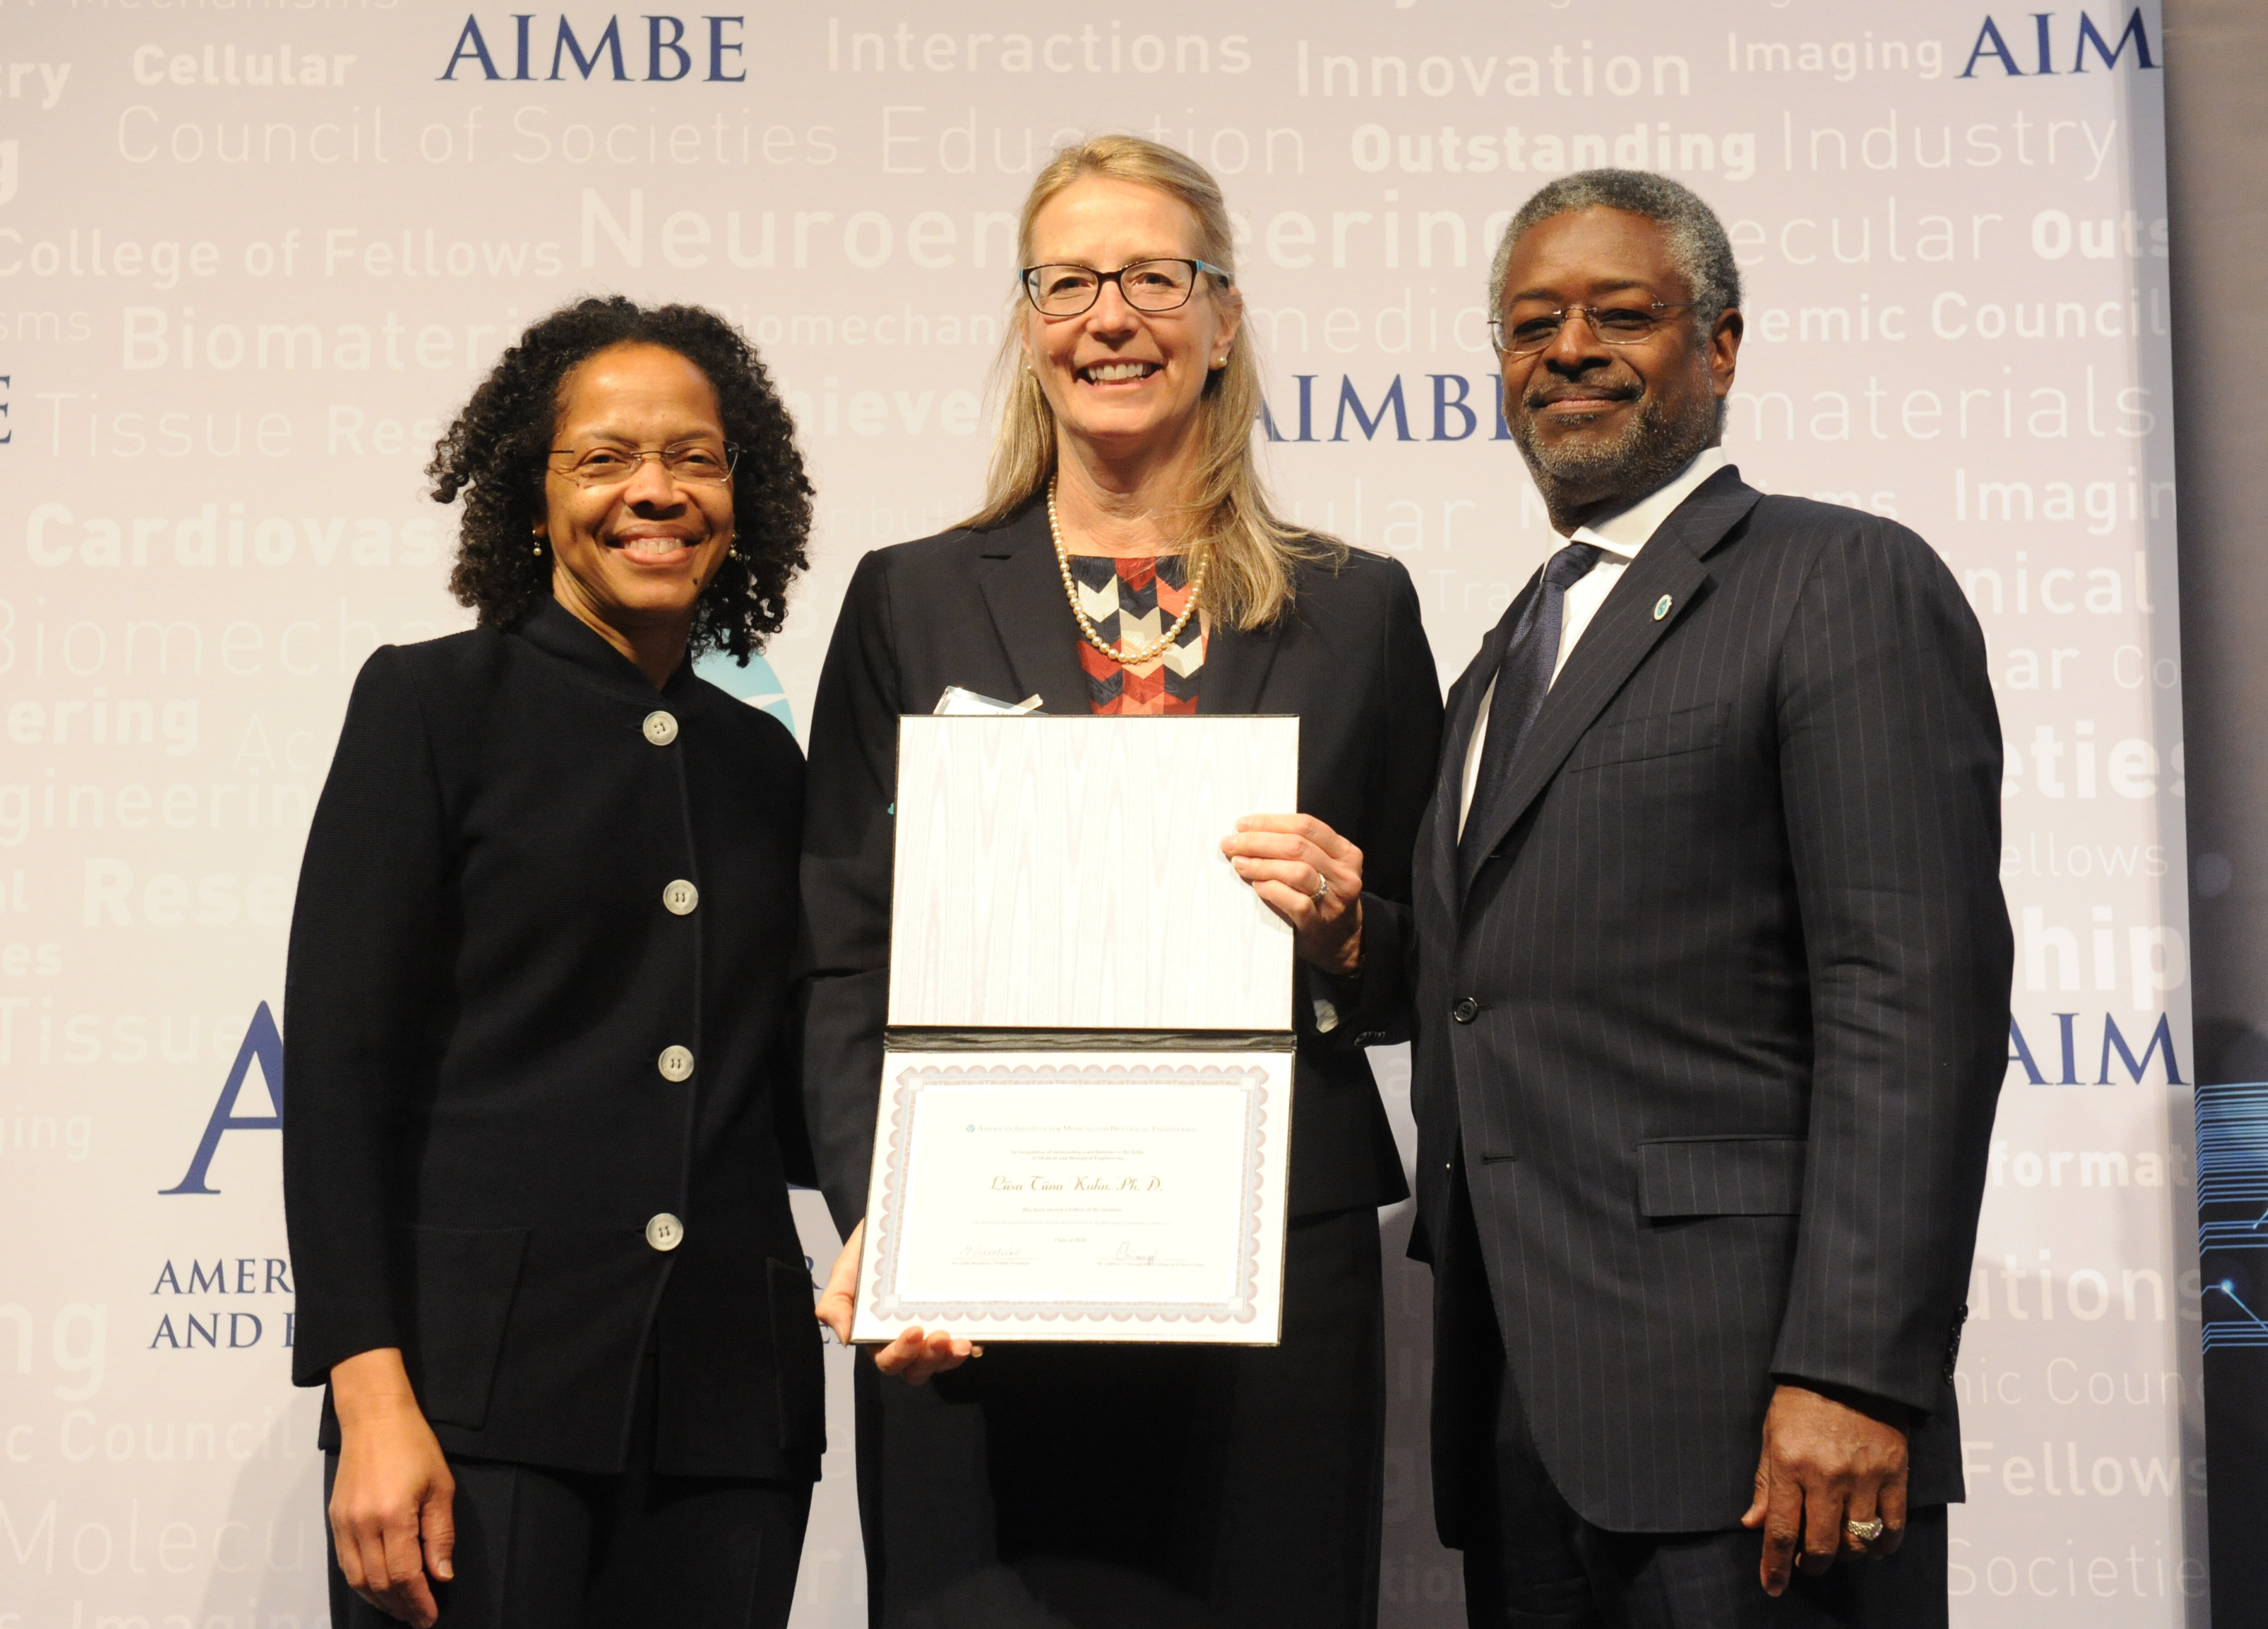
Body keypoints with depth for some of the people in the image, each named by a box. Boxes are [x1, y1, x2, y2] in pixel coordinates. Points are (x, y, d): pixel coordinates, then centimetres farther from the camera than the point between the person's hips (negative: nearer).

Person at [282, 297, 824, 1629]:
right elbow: (339, 1060, -6)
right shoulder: (433, 703, 1)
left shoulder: (762, 759, 15)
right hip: (484, 1391, -4)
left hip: (727, 1410, 4)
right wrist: (371, 1397, -14)